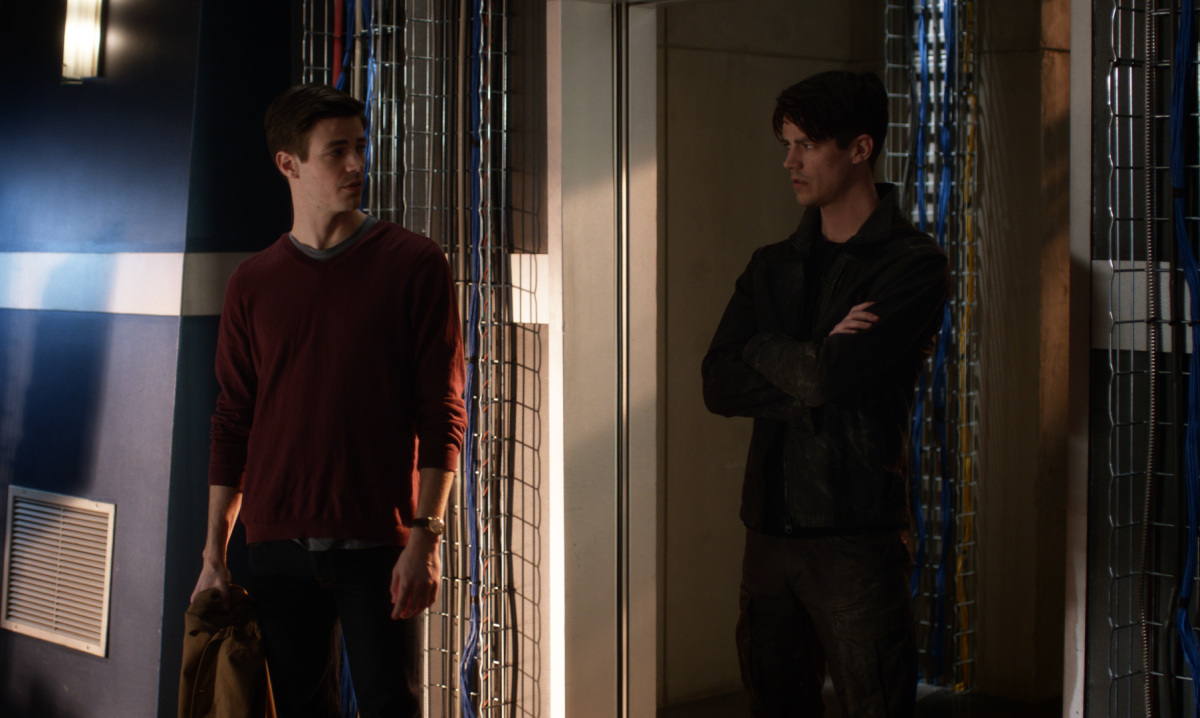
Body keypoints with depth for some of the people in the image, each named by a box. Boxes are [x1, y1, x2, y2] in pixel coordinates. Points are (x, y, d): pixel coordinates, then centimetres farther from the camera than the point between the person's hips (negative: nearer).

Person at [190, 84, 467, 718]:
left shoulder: (414, 263, 1)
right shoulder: (253, 283, 10)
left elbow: (443, 414, -2)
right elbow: (232, 426, 12)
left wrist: (425, 537, -11)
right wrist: (214, 556, 7)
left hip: (379, 546, -3)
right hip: (278, 546, 3)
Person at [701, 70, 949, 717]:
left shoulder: (912, 265, -4)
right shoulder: (772, 266, 15)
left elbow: (842, 376, -18)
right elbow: (718, 385, 3)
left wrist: (767, 349, -1)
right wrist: (813, 364, -9)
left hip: (855, 535, -6)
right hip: (769, 530, 6)